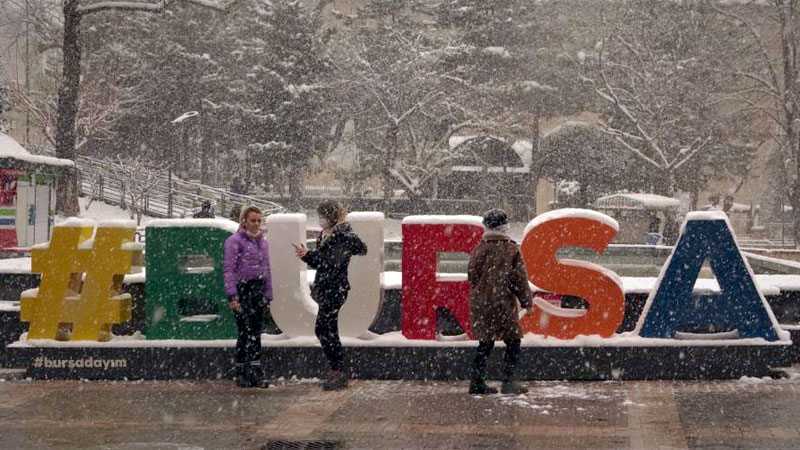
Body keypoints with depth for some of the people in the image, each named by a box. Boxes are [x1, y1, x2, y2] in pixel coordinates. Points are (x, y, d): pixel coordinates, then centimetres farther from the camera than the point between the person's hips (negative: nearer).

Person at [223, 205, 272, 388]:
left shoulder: (262, 242, 16)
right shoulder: (235, 241, -5)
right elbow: (228, 269, -10)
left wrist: (268, 295, 17)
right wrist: (232, 296, -18)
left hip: (258, 290, 6)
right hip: (242, 289, -6)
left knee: (256, 332, 5)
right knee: (246, 332, -9)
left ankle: (255, 373, 7)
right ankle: (241, 373, -4)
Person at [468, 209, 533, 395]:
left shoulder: (479, 249, 2)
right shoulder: (512, 250, -7)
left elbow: (472, 275, 5)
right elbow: (519, 279, -6)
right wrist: (527, 303, 2)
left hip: (480, 305, 4)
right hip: (503, 303, -4)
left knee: (485, 342, 14)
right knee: (513, 342, 5)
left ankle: (477, 382, 13)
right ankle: (509, 382, -1)